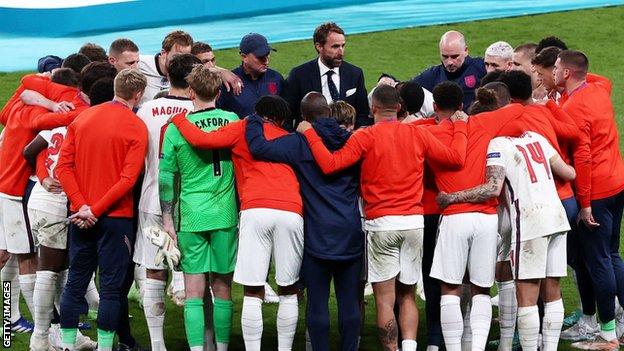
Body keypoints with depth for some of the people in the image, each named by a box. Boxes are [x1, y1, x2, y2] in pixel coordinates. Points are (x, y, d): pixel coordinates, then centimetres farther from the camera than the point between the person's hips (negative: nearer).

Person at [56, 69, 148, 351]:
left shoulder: (81, 118, 5)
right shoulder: (136, 127, -9)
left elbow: (63, 166, -2)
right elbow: (128, 179, -18)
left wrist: (82, 205, -8)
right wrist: (96, 210, -15)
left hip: (81, 217, 5)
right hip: (116, 217, -4)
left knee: (75, 282, 12)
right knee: (111, 286, 2)